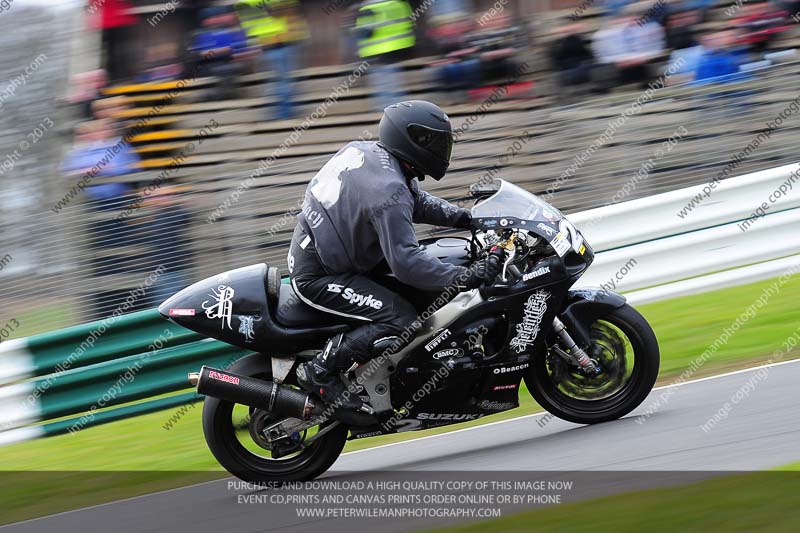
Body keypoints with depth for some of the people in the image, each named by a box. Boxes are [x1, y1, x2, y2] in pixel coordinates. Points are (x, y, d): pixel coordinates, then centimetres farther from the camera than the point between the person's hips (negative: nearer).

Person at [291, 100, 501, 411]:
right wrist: (465, 277, -29)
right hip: (319, 277, -10)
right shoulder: (389, 191, -25)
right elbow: (405, 262, -31)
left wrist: (465, 217, 10)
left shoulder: (365, 151, 5)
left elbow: (416, 201, 19)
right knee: (401, 321, -19)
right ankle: (320, 372, -12)